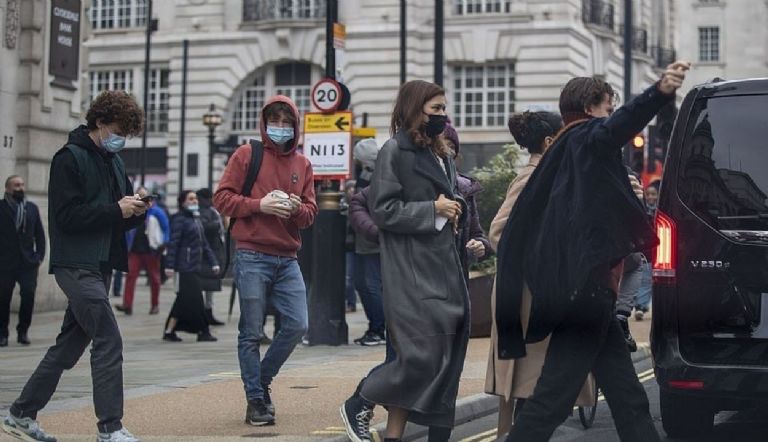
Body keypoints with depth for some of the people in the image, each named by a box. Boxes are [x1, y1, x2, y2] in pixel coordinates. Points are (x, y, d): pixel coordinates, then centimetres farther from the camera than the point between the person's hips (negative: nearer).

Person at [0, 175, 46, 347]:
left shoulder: (32, 208, 12)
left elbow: (39, 234, 13)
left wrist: (39, 255, 3)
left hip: (28, 262, 2)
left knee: (29, 295, -8)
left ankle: (23, 331, 5)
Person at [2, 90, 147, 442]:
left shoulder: (113, 161, 17)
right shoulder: (70, 158, -8)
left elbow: (119, 219, 20)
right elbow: (67, 216, -16)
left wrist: (136, 210, -2)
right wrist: (116, 209, -17)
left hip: (100, 265, 9)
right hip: (76, 264, -9)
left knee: (69, 346, 13)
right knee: (109, 341, -13)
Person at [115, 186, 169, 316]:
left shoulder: (156, 212, -2)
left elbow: (166, 228, 0)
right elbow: (128, 231, 15)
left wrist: (163, 244, -6)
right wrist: (127, 246, 10)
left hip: (151, 250, -2)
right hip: (135, 250, 2)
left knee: (154, 278, 7)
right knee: (130, 275, -11)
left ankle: (155, 305, 19)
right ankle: (127, 305, -16)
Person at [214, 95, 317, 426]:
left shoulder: (302, 164, 14)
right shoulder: (247, 154, 2)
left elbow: (311, 213, 14)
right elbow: (222, 198, -3)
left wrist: (296, 208, -9)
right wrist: (260, 205, -16)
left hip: (287, 260, 4)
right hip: (252, 258, -4)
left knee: (297, 326, -1)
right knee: (251, 333, -2)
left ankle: (262, 380, 20)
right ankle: (255, 399, 8)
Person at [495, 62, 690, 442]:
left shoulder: (563, 153, 23)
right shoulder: (584, 138, -3)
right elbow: (616, 127, -29)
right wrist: (659, 93, -46)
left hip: (576, 290, 10)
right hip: (586, 286, -10)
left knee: (627, 397, 11)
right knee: (554, 395, -8)